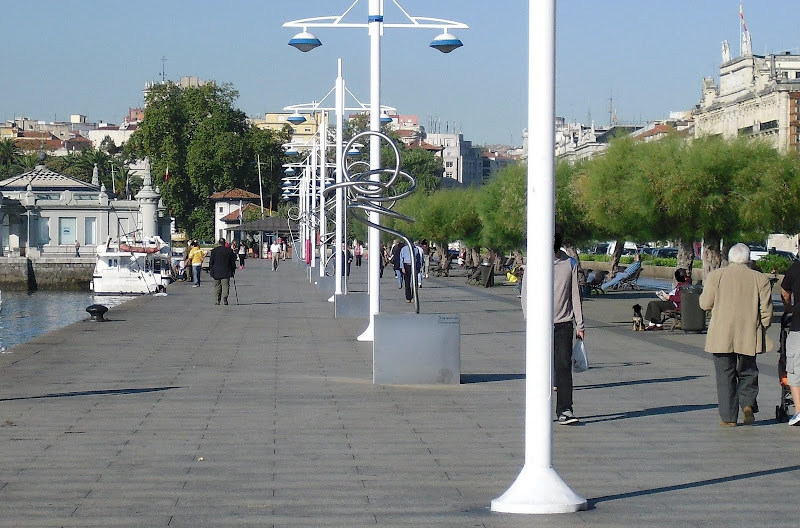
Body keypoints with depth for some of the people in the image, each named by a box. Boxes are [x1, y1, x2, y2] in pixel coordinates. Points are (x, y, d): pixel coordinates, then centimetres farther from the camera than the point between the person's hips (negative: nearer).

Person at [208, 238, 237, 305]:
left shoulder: (214, 250, -2)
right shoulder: (229, 250, -1)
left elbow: (211, 261, 0)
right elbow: (232, 262, 5)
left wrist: (210, 269, 10)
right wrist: (233, 270, 14)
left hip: (216, 272, 1)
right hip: (226, 272, 0)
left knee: (217, 286, 8)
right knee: (225, 285, -1)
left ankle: (217, 301, 8)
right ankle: (225, 297, -22)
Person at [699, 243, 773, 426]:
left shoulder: (716, 276, -2)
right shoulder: (761, 279, 1)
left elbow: (705, 304, 1)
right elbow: (766, 311, 0)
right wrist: (762, 329, 14)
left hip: (721, 336, -1)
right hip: (749, 336, 1)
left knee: (725, 376, 5)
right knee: (748, 373, 17)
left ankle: (728, 416, 2)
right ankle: (748, 403, -4)